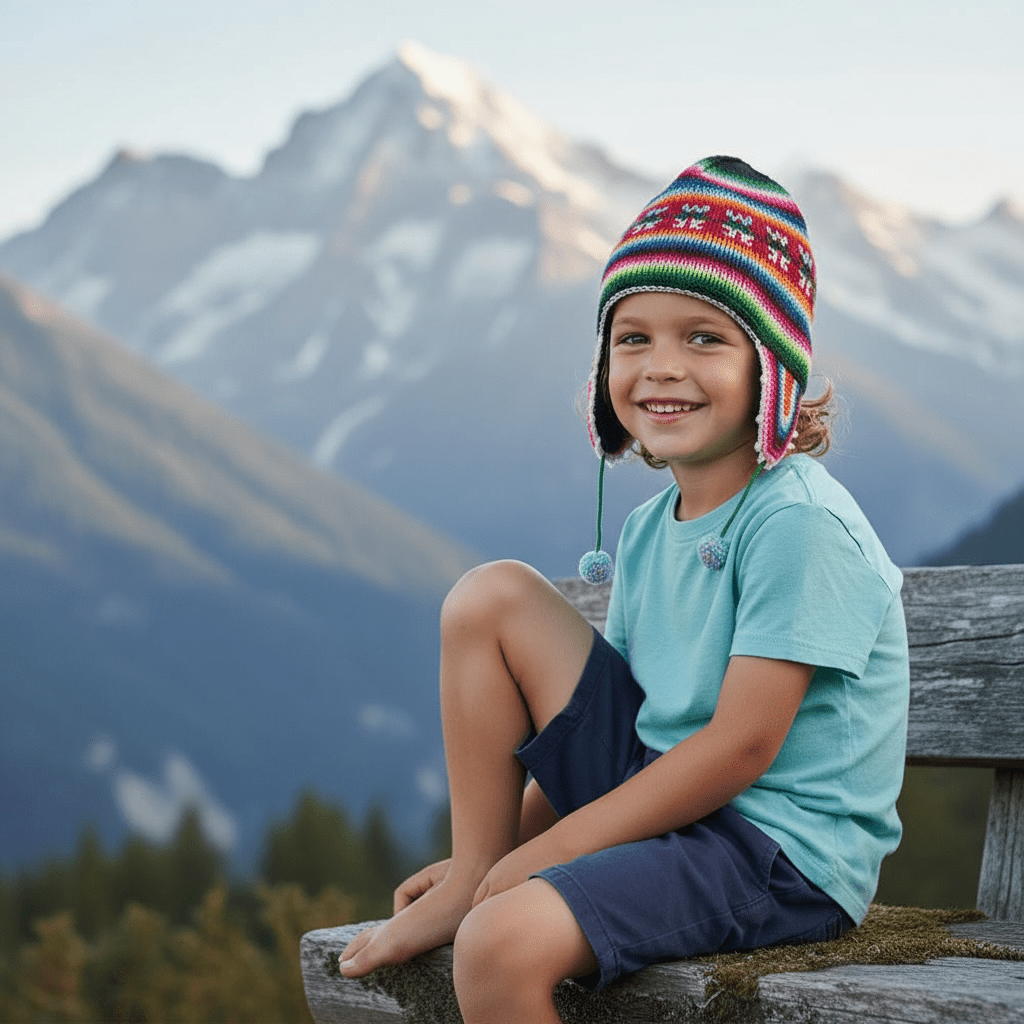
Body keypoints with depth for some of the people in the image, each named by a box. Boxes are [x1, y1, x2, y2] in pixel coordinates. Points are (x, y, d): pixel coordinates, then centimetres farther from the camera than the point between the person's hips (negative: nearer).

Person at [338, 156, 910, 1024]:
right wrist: (499, 856, 5)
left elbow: (741, 745, -20)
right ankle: (469, 880, 4)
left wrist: (542, 856, -16)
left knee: (506, 940, -30)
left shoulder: (799, 522, -17)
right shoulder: (650, 530, 7)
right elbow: (607, 716, 14)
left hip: (782, 850, -8)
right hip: (668, 795, 8)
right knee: (492, 597, 2)